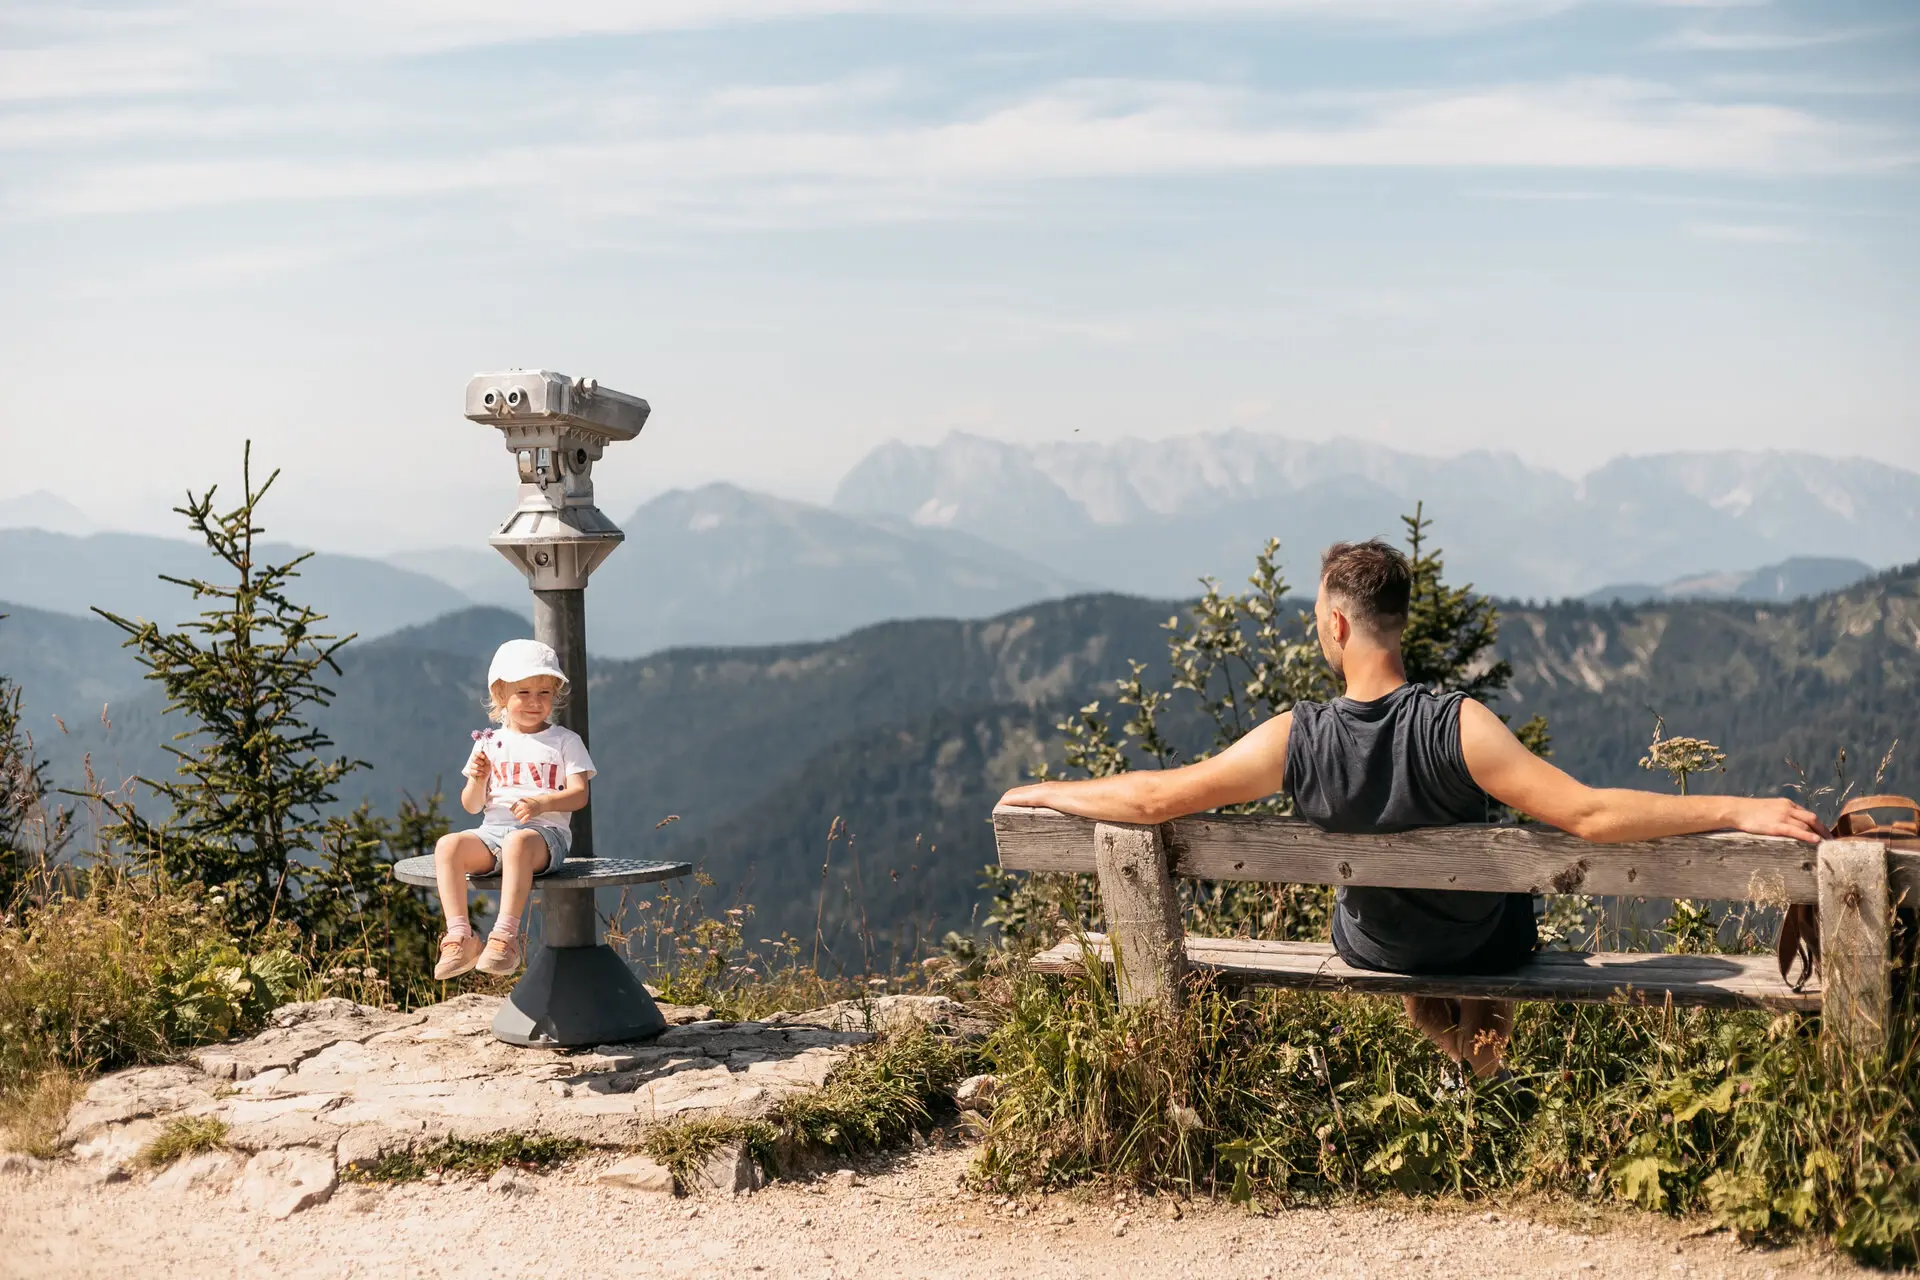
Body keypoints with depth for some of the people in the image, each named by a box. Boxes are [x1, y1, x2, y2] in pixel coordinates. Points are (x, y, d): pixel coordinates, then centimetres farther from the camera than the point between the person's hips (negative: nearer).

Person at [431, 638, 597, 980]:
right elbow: (472, 806, 16)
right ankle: (459, 936, -28)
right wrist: (477, 779, -7)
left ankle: (506, 935, -39)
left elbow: (579, 794, -2)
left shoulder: (564, 741, 10)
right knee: (448, 845, -27)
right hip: (492, 830, 4)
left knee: (517, 843, -40)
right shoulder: (490, 743, 18)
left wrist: (542, 803, -20)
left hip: (545, 831, -4)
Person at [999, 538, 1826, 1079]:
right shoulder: (1459, 728, -34)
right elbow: (1589, 816, -37)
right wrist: (1739, 811, -32)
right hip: (1491, 944, -1)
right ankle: (1484, 1026, 49)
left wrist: (1047, 793, -5)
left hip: (1375, 950, 1)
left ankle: (1438, 1020, 47)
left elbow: (1152, 798, -22)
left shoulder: (1294, 742, -28)